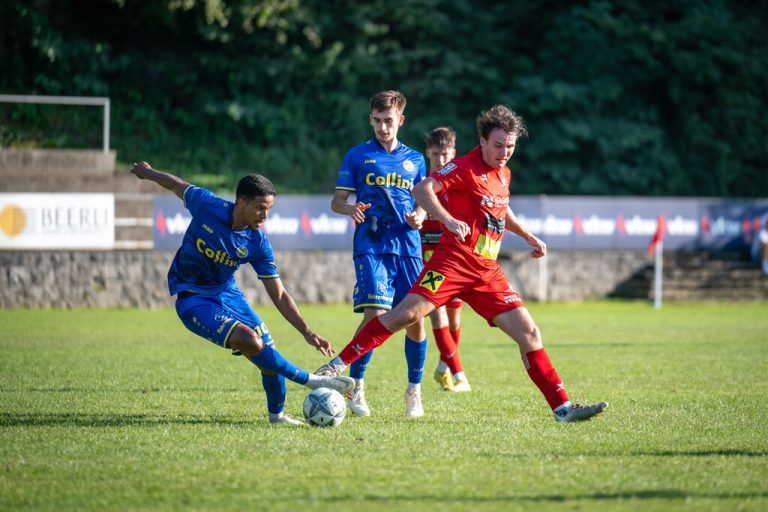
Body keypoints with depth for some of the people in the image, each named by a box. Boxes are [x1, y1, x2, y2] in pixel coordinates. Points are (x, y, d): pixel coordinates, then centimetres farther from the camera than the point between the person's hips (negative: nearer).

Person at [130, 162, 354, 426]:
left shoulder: (258, 243, -13)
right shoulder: (207, 205, -21)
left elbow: (279, 295, -9)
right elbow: (175, 184, 0)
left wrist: (307, 332, -17)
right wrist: (147, 172, 19)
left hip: (228, 294, 4)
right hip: (192, 299, -4)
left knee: (268, 351, -5)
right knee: (250, 341, -24)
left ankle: (276, 414, 19)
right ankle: (312, 380, -13)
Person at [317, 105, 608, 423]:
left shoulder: (504, 174, 17)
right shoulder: (466, 167, -6)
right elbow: (422, 190, -20)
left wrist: (528, 236, 33)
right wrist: (449, 220, -34)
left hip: (488, 272, 7)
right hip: (454, 261, -7)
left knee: (529, 332, -1)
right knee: (408, 312, -21)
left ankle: (562, 408, 0)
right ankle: (339, 363, -14)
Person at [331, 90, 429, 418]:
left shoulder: (414, 160, 17)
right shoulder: (357, 156, 8)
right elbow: (337, 200, 7)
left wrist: (419, 217, 0)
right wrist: (351, 209, -16)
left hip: (407, 245, 3)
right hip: (371, 246, -3)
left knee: (415, 319, -1)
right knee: (375, 314, -17)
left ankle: (414, 391, 13)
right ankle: (355, 385, -2)